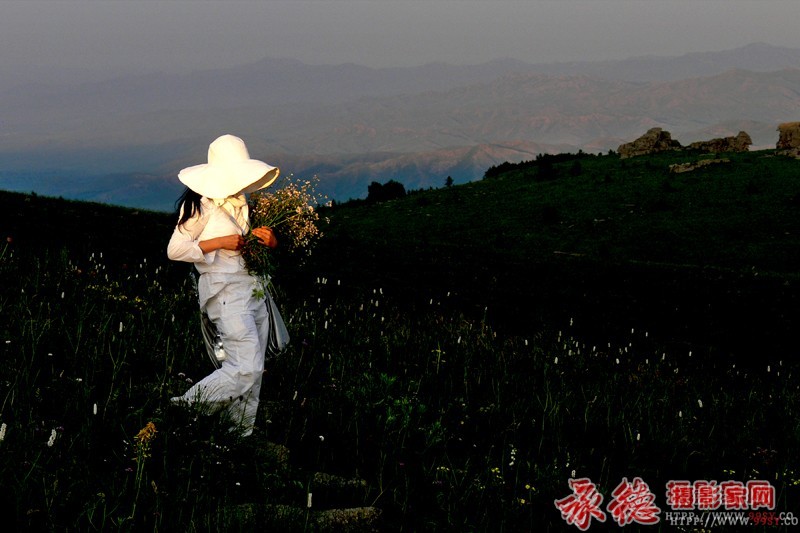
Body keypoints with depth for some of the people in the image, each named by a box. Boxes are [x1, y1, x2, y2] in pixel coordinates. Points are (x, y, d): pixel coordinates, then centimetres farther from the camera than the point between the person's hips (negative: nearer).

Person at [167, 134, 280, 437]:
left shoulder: (239, 201, 16)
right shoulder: (201, 204, -8)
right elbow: (175, 250, -10)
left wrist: (268, 240, 4)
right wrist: (220, 243, -16)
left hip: (253, 289, 9)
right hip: (225, 292, -9)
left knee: (253, 371, 6)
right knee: (246, 369, -17)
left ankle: (243, 435, 13)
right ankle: (185, 409, -6)